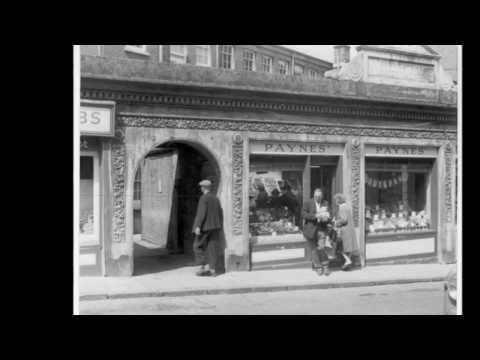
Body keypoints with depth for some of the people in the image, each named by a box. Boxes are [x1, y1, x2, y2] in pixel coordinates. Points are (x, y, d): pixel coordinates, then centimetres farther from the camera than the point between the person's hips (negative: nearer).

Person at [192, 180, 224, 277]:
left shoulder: (203, 198, -10)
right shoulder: (216, 198, 11)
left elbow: (202, 213, -19)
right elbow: (220, 214, 12)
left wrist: (198, 226, -20)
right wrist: (220, 228, 18)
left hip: (205, 226, -6)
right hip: (215, 226, 7)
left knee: (198, 246, 6)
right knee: (213, 248, 5)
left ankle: (202, 268, 0)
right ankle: (213, 270, 3)